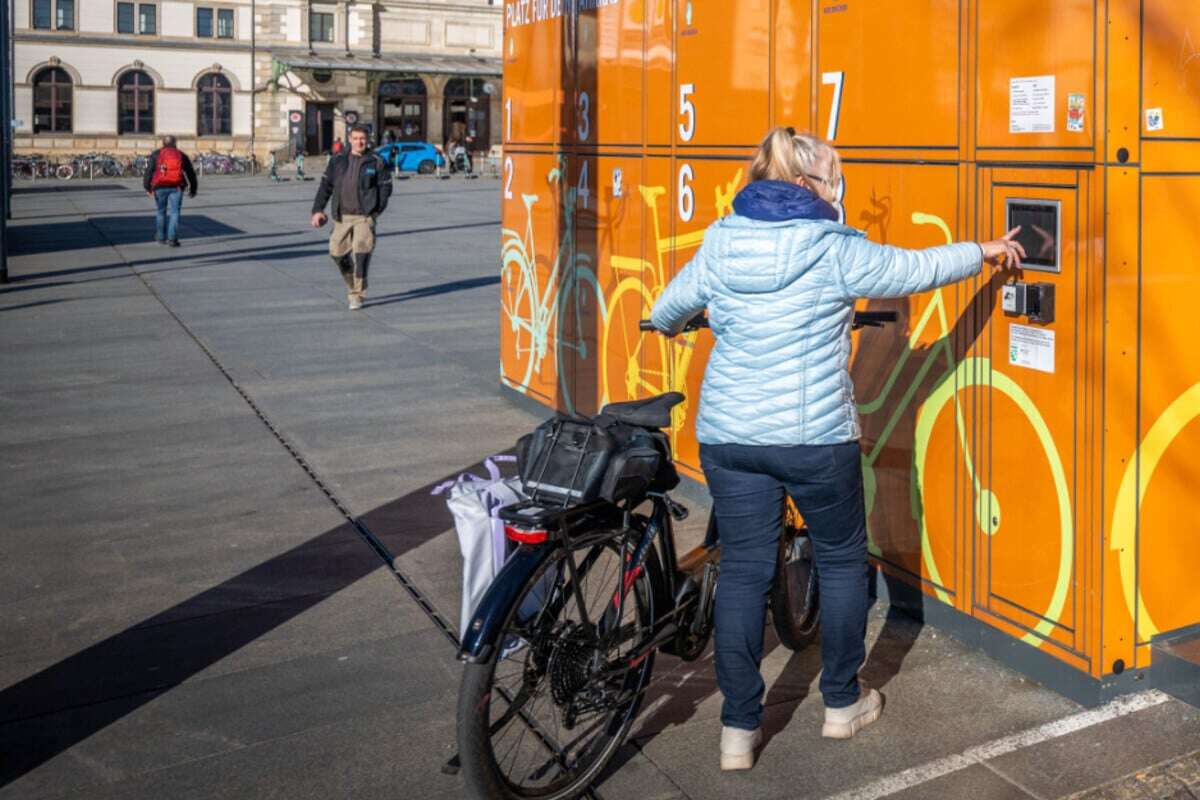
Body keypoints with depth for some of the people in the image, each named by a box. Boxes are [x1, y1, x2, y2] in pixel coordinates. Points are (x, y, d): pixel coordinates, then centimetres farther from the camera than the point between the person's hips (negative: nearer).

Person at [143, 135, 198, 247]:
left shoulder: (156, 154, 7)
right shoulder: (181, 155, 11)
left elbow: (149, 171, -1)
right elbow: (190, 173, 13)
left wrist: (147, 187, 0)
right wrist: (193, 189, 19)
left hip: (160, 187, 0)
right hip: (176, 187, 0)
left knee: (160, 212, 14)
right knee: (174, 212, 1)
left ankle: (161, 237, 23)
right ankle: (172, 238, -10)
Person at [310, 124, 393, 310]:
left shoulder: (376, 162, 2)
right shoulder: (338, 161, 8)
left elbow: (386, 187, 4)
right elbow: (325, 186, 10)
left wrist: (377, 209, -5)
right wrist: (317, 210, 3)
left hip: (364, 216, -3)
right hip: (342, 216, 3)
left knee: (361, 254, -14)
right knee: (337, 253, 4)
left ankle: (357, 296, -5)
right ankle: (353, 285, 29)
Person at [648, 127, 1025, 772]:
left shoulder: (719, 245, 4)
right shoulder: (834, 249, -7)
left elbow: (666, 311, 16)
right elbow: (918, 269, 4)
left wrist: (671, 326, 40)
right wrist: (983, 252, 21)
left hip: (728, 435, 3)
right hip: (815, 436, -3)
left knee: (742, 571, 10)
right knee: (841, 560, 17)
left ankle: (738, 730, 13)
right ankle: (842, 704, 29)